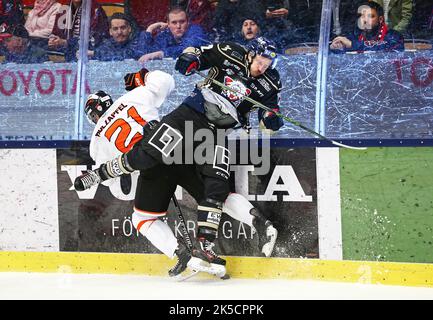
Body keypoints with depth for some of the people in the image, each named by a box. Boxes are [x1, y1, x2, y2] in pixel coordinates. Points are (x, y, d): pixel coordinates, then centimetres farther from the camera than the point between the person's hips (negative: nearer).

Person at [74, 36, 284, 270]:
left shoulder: (268, 84, 1)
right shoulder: (230, 54, -4)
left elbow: (269, 116, 7)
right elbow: (198, 53, 6)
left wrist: (274, 119, -16)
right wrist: (189, 58, -16)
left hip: (217, 131, 2)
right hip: (190, 115, -2)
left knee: (217, 186, -11)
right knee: (148, 153, -13)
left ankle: (205, 242, -5)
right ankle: (98, 174, 6)